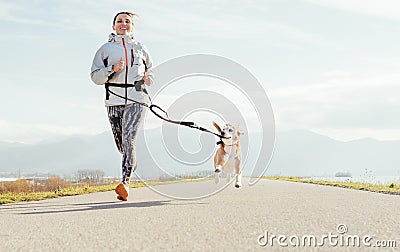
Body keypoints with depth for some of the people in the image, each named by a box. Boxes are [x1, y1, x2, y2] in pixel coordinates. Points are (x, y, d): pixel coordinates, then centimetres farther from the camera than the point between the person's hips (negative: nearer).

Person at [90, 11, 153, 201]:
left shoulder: (140, 48, 14)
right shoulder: (105, 49, 10)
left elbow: (150, 69, 30)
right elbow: (95, 76, 3)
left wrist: (148, 79, 9)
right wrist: (112, 69, -13)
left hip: (136, 100, -1)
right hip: (114, 100, 2)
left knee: (129, 139, -18)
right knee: (120, 142, 8)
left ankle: (125, 182, -24)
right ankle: (133, 164, 39)